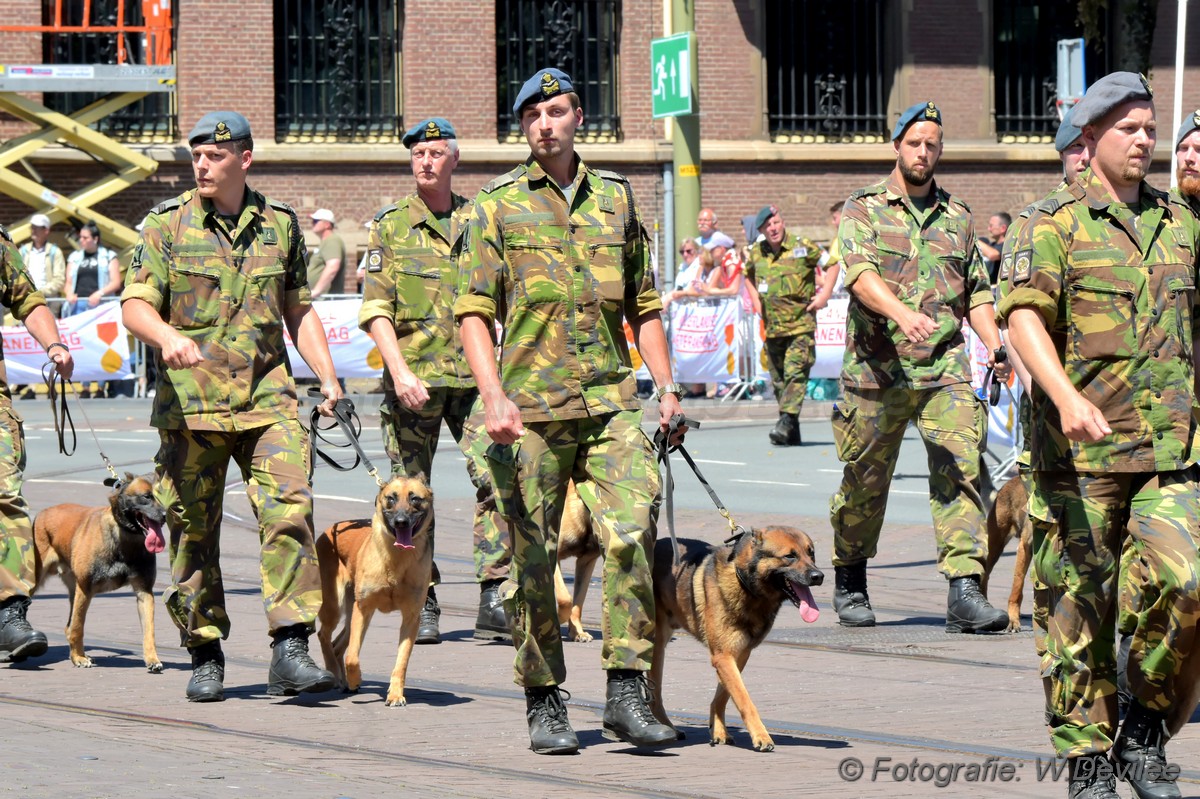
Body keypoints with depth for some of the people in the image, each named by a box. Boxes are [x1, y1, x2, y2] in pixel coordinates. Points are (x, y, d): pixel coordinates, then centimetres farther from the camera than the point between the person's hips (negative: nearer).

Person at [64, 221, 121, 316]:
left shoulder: (108, 256, 9)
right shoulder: (75, 257, 19)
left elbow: (116, 283, 2)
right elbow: (69, 282, 18)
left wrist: (100, 293, -13)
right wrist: (70, 294, -4)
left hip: (100, 304, -3)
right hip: (78, 304, 3)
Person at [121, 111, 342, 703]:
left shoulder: (279, 225, 11)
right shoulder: (167, 225, 3)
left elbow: (298, 310, 19)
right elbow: (135, 305, -5)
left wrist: (327, 376, 10)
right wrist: (167, 336, -26)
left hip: (267, 395, 1)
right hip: (189, 401, -1)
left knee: (289, 509, -15)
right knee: (193, 529, 3)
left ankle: (290, 651, -16)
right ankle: (205, 656, 15)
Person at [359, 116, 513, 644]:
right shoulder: (391, 226, 6)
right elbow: (375, 308, 0)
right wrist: (399, 371, -13)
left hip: (473, 375, 1)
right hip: (412, 376, -1)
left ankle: (494, 601, -10)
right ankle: (422, 605, 12)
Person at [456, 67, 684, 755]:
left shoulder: (617, 198, 14)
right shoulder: (500, 205, 5)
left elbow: (644, 305, 20)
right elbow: (475, 311, 1)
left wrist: (668, 387, 10)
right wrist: (494, 396, -12)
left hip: (612, 401, 2)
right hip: (531, 409, -2)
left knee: (632, 530, -15)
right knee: (536, 558, 1)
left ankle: (628, 693, -12)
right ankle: (545, 704, 12)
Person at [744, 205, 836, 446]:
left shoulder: (802, 247, -4)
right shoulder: (756, 253, 9)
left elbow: (833, 264, 3)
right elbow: (748, 275, 30)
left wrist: (825, 294, -5)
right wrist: (756, 300, 17)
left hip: (801, 326, -5)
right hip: (772, 327, 5)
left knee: (795, 373, -17)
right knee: (778, 379, 6)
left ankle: (786, 422, -26)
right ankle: (792, 434, 12)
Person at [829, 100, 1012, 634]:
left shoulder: (957, 218, 15)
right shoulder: (863, 210, 2)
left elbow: (976, 290, 21)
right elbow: (860, 273, -16)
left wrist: (994, 343, 4)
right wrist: (902, 313, -34)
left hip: (945, 369, 2)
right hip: (877, 369, -2)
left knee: (960, 467, -13)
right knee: (864, 481, 7)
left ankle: (964, 591, -19)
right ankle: (849, 585, 28)